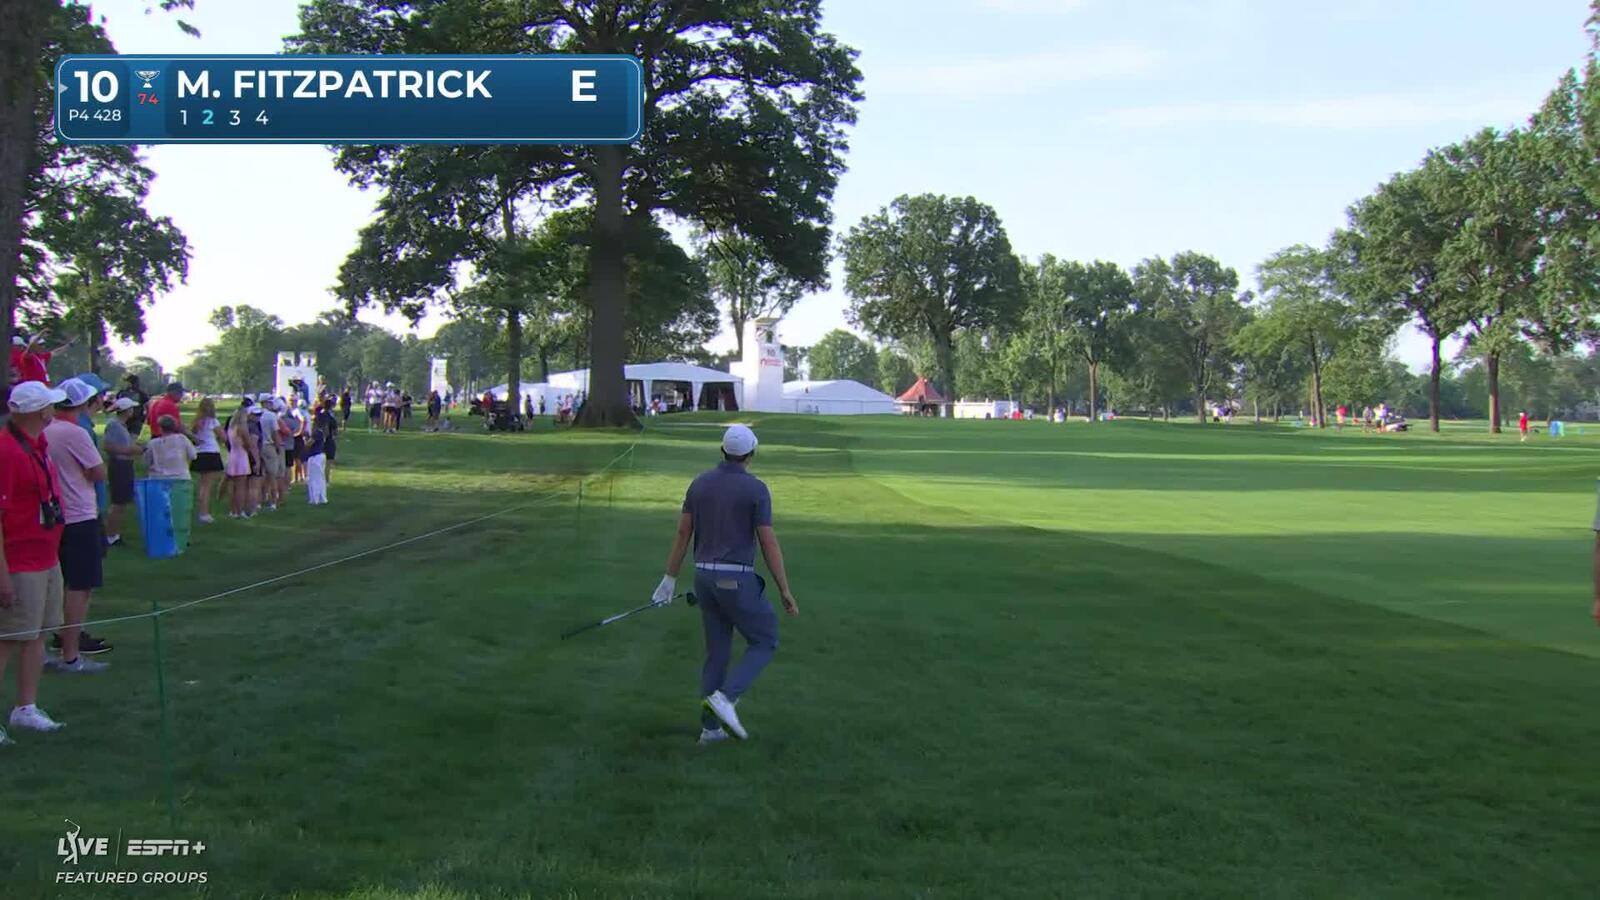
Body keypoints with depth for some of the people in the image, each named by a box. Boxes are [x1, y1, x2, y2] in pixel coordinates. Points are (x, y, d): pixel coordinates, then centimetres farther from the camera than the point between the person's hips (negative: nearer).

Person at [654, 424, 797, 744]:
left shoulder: (700, 483, 6)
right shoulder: (756, 489, -11)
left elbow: (682, 534, 9)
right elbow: (769, 544, -12)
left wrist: (669, 580, 16)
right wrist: (786, 591, -5)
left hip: (705, 577, 6)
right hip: (736, 580, -6)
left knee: (718, 652, 16)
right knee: (765, 643, 9)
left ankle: (711, 727, 14)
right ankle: (725, 698, -10)